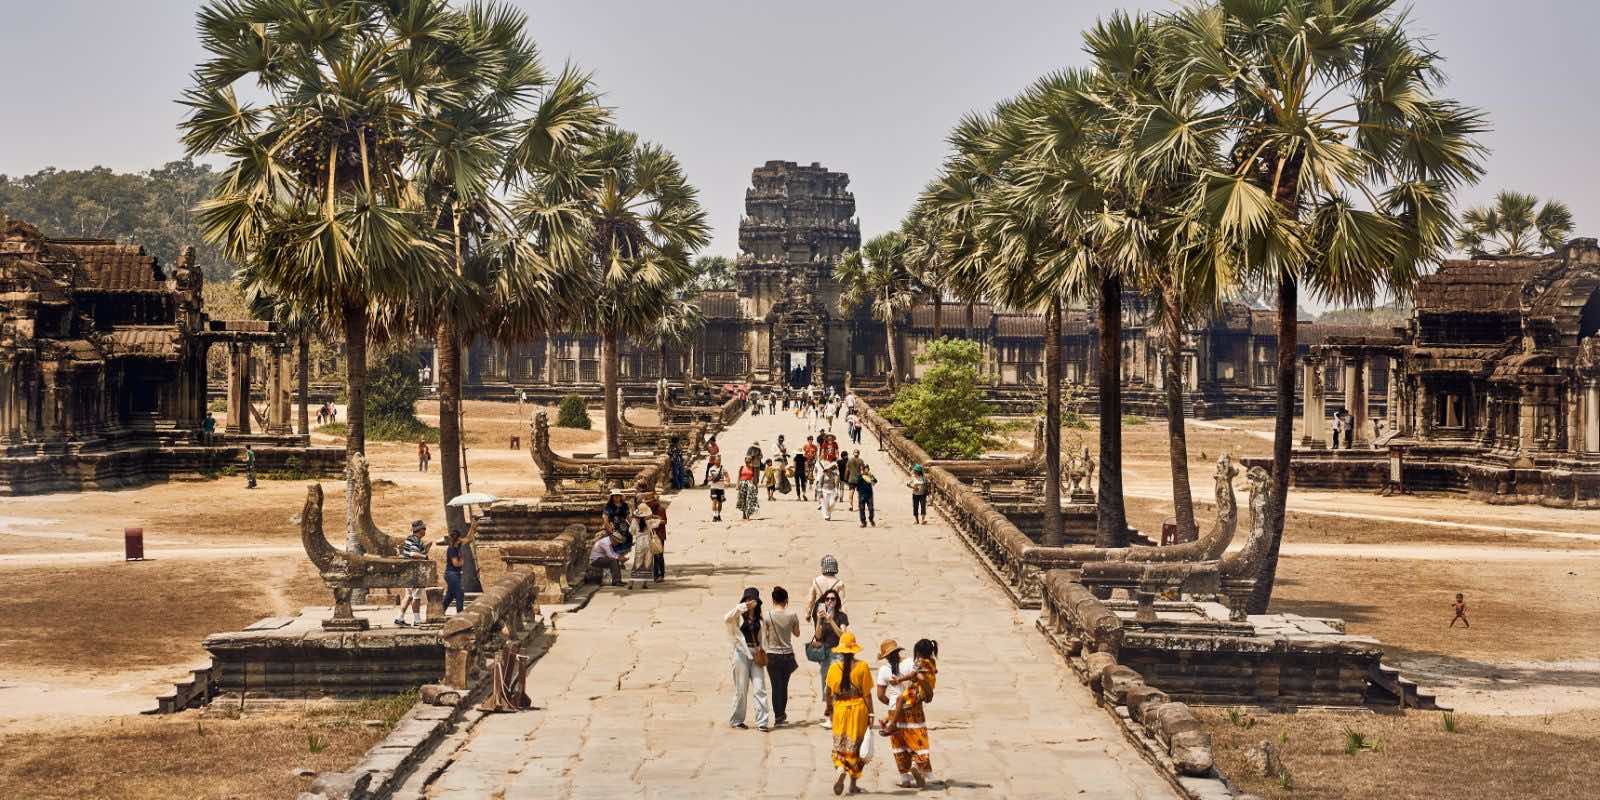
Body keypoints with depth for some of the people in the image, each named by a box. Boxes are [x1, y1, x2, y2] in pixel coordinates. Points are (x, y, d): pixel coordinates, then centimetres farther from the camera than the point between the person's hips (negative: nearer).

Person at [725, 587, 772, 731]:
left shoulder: (757, 617, 12)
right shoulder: (739, 615, -2)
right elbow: (726, 619, -24)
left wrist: (760, 649, 10)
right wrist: (738, 607, -29)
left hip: (755, 653, 4)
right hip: (741, 652, -4)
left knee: (760, 688, -3)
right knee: (741, 689, 1)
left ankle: (762, 722, -2)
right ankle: (736, 720, 15)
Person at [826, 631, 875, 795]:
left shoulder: (834, 667, -5)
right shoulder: (862, 666, -9)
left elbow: (829, 692, 5)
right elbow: (867, 694, -9)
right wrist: (871, 714, -2)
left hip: (840, 708, 1)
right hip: (858, 708, 0)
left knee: (840, 746, 12)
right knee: (855, 746, 11)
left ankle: (841, 771, -17)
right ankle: (853, 784, 15)